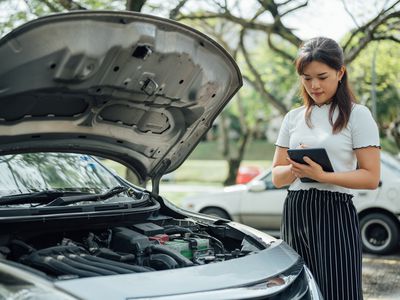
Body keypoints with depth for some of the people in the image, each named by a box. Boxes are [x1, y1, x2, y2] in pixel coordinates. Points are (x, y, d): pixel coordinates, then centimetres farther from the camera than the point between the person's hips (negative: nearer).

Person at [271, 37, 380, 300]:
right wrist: (295, 170, -8)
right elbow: (277, 176, 14)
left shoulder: (357, 115, -1)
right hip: (295, 212, 5)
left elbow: (371, 177, -8)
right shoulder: (293, 118, 13)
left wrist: (323, 176, -19)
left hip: (335, 212, -4)